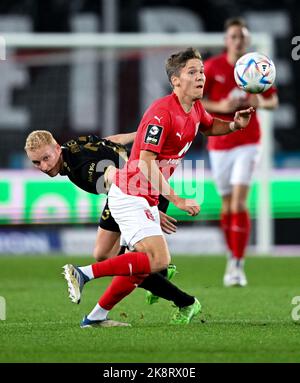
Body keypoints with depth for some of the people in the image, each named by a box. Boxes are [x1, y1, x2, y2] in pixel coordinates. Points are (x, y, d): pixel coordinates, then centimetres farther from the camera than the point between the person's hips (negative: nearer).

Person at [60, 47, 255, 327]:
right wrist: (177, 200, -29)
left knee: (144, 262, 13)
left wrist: (235, 125, 9)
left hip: (145, 198, 10)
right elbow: (146, 162, -26)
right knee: (159, 260, -18)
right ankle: (83, 273, -17)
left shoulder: (195, 109, 7)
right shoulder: (162, 111, -21)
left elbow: (209, 127, 32)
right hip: (130, 195, -10)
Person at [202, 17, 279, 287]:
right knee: (227, 205, 9)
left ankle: (238, 265, -13)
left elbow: (273, 100, 11)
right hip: (219, 143, 1)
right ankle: (233, 257, 27)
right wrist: (220, 107, -20)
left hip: (247, 142, -1)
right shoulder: (212, 67, -4)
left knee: (239, 204, -14)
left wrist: (261, 103, -13)